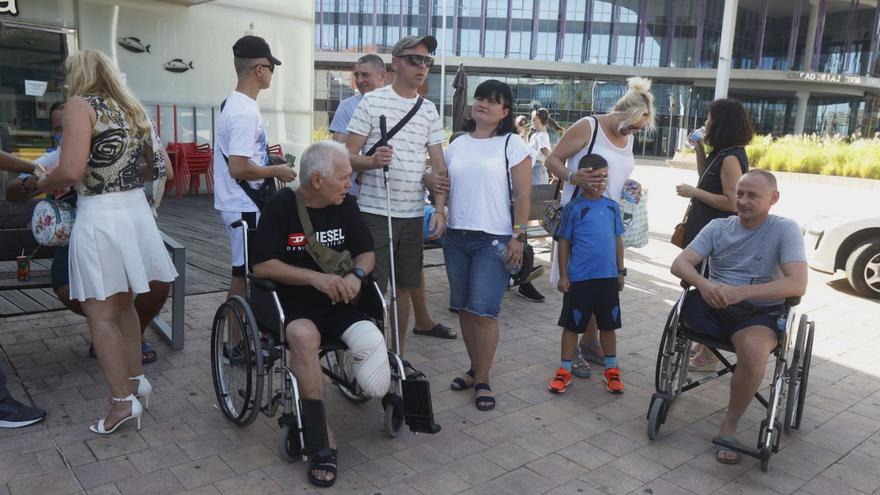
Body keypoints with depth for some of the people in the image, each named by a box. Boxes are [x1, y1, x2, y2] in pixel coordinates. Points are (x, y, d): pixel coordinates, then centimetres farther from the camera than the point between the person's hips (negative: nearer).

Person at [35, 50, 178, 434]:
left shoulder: (80, 106, -9)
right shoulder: (133, 110, 13)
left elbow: (71, 172, -20)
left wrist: (44, 184, -2)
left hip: (99, 218, -7)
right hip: (136, 211, 7)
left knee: (100, 314, 2)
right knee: (124, 304, 20)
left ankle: (123, 400, 4)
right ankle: (136, 378, 28)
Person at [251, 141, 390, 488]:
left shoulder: (345, 204, 5)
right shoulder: (281, 205, -8)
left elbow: (367, 253, 10)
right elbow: (261, 266, -12)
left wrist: (356, 275, -14)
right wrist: (315, 277, -22)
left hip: (336, 302, 4)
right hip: (290, 302, -3)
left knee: (370, 340, -29)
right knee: (303, 335, -37)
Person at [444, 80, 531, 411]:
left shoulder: (513, 144, -1)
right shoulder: (457, 144, 13)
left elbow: (522, 195, -5)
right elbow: (443, 185, 17)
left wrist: (518, 237, -11)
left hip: (494, 240, -5)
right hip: (456, 238, 5)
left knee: (483, 312, -8)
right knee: (464, 309, 9)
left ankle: (482, 381, 5)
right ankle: (475, 369, 25)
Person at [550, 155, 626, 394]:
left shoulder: (612, 206, 5)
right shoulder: (573, 208, -7)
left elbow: (618, 240, 12)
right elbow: (564, 242, -5)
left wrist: (620, 271, 12)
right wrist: (563, 276, -6)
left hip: (608, 277, 4)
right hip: (579, 279, -4)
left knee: (608, 324, 15)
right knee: (572, 325, 8)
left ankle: (612, 370, 29)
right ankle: (564, 370, 20)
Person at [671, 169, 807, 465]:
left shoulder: (785, 230, -1)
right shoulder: (718, 227, 9)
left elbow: (798, 284, -14)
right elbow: (679, 264, -1)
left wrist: (740, 292, -26)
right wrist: (703, 284, -24)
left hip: (759, 313, -2)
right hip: (713, 306, 3)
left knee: (754, 348, -36)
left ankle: (729, 426, -14)